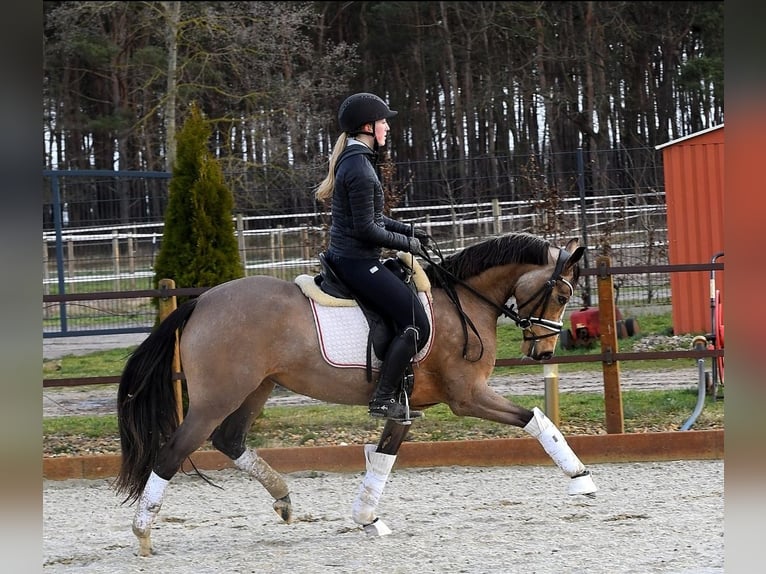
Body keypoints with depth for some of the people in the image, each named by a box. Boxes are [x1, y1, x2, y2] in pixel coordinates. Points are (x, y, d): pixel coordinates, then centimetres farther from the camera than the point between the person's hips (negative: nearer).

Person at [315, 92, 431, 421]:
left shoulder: (352, 160, 14)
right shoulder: (360, 168, -19)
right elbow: (366, 228, -21)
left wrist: (407, 230, 12)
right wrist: (406, 242, -9)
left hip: (343, 257, 11)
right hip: (358, 261, -11)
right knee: (417, 325, -11)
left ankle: (391, 393, 20)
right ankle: (383, 398, -9)